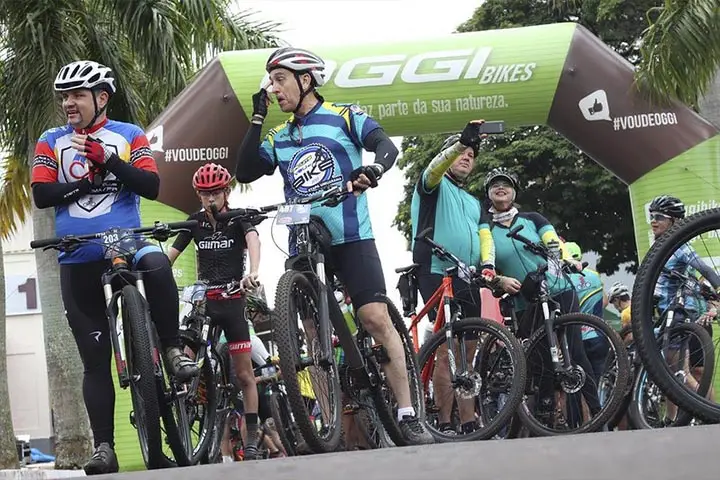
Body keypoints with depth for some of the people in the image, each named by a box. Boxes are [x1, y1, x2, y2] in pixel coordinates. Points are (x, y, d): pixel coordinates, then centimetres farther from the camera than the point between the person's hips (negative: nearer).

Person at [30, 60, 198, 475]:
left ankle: (173, 350, -20)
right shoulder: (51, 142, 9)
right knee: (95, 359, 1)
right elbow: (42, 194, -3)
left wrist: (107, 161, -17)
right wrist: (85, 182, -15)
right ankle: (104, 447, 5)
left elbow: (152, 185, -7)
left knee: (157, 264, -38)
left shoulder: (129, 135, 6)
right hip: (77, 259, 2)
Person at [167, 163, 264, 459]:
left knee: (244, 374, 0)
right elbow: (170, 255, -1)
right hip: (203, 300, 2)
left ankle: (252, 438, 5)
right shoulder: (195, 222, 5)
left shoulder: (239, 218, -4)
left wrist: (253, 272, -45)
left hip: (233, 300, -2)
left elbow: (253, 240, -24)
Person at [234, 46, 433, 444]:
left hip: (350, 236, -5)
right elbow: (245, 173, 5)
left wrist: (373, 169, -33)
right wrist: (257, 119, 1)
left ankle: (408, 416, -14)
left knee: (376, 319, -15)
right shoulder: (279, 137, 17)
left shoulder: (344, 116, 4)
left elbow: (387, 146, -11)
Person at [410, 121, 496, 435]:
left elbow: (485, 236, 12)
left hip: (469, 281, 7)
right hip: (437, 276, -7)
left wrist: (488, 264, -9)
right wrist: (463, 141, -34)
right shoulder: (436, 185, 7)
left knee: (467, 354, 6)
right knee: (447, 351, -14)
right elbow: (435, 168, -17)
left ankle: (468, 424, 7)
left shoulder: (474, 203, 27)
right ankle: (444, 425, -14)